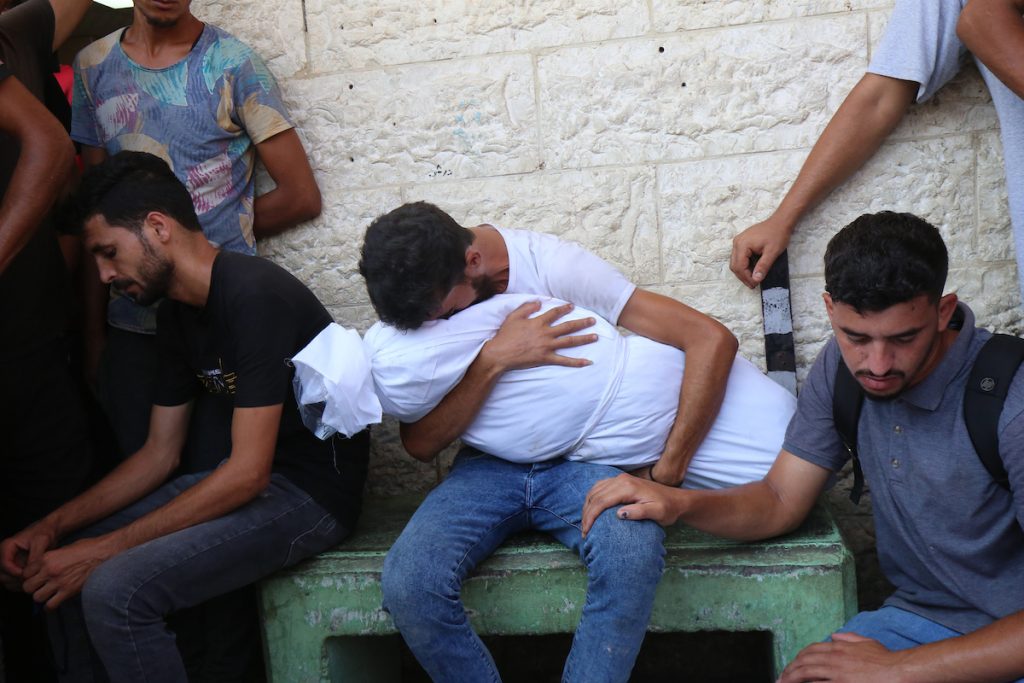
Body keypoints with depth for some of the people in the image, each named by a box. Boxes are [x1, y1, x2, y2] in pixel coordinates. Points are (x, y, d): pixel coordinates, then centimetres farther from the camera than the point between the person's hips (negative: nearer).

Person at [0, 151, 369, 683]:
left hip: (314, 493, -9)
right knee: (52, 562, 7)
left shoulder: (255, 296, -22)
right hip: (247, 478, 9)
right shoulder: (178, 314, 7)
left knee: (114, 590, -25)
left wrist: (103, 549, -21)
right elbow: (160, 455, 12)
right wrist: (53, 527, -1)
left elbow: (248, 473, -24)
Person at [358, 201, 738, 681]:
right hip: (488, 467, 3)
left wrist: (665, 475, -22)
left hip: (580, 461, -2)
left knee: (632, 555, -36)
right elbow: (420, 444, -12)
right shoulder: (418, 302, -6)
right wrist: (493, 360, -27)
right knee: (406, 581, -27)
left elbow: (711, 339, -21)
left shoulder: (555, 266, -17)